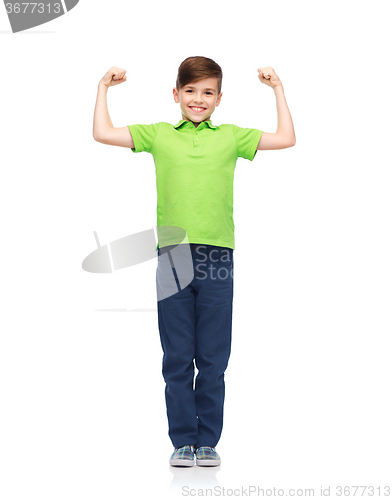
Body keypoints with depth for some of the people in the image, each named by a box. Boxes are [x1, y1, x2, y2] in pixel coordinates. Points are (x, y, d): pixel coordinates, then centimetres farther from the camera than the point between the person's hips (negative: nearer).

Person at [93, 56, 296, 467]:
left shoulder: (230, 137, 11)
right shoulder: (159, 135, 11)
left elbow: (286, 139, 9)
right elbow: (103, 134, 10)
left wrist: (277, 90, 9)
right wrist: (104, 88, 11)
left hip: (217, 256, 0)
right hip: (172, 254, 0)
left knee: (213, 359, 4)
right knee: (177, 359, 4)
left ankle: (208, 441, 13)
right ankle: (183, 441, 13)